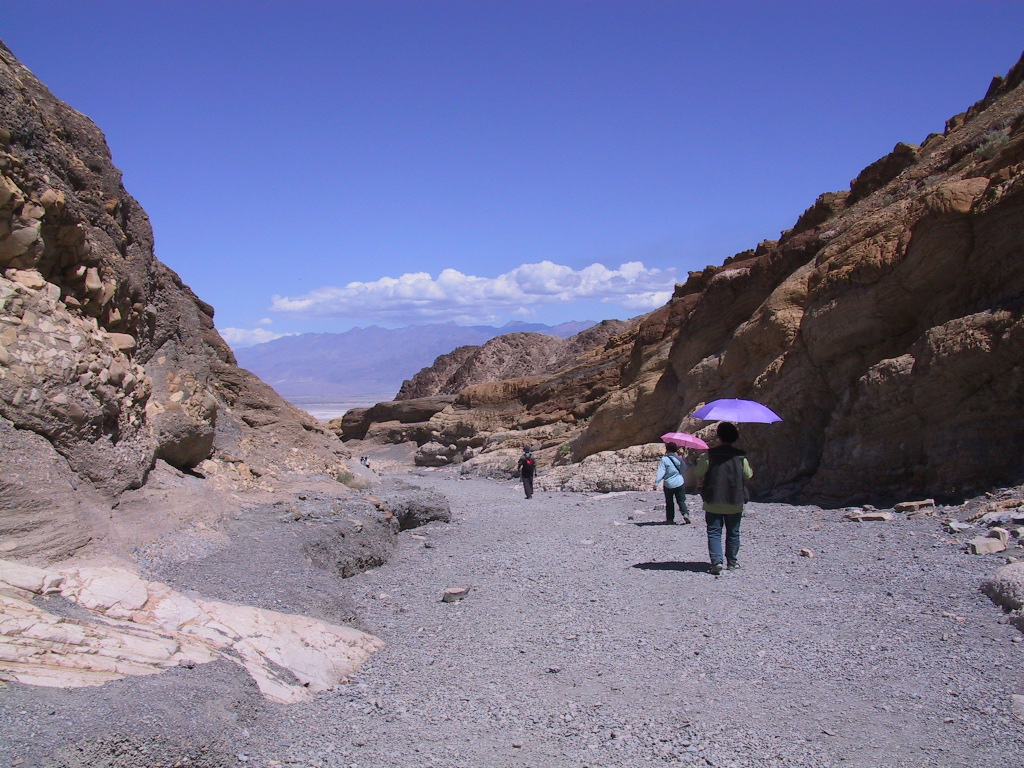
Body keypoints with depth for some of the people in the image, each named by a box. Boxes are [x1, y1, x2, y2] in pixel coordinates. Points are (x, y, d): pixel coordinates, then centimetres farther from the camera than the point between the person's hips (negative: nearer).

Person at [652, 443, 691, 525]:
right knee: (681, 501, 8)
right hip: (679, 483, 3)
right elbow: (685, 469, 16)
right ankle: (685, 514, -14)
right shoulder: (679, 458, 3)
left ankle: (670, 519, 12)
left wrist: (656, 483, -16)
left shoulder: (664, 459, -11)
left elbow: (661, 473, -17)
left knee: (669, 502, 9)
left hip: (668, 484, -3)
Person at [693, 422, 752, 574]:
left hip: (713, 502, -2)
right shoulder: (740, 456, -3)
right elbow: (748, 476, 8)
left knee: (714, 532, 2)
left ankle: (716, 560, -14)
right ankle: (732, 562, 23)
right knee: (733, 533, 15)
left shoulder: (710, 455, -10)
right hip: (735, 503, 2)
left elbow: (698, 474, -5)